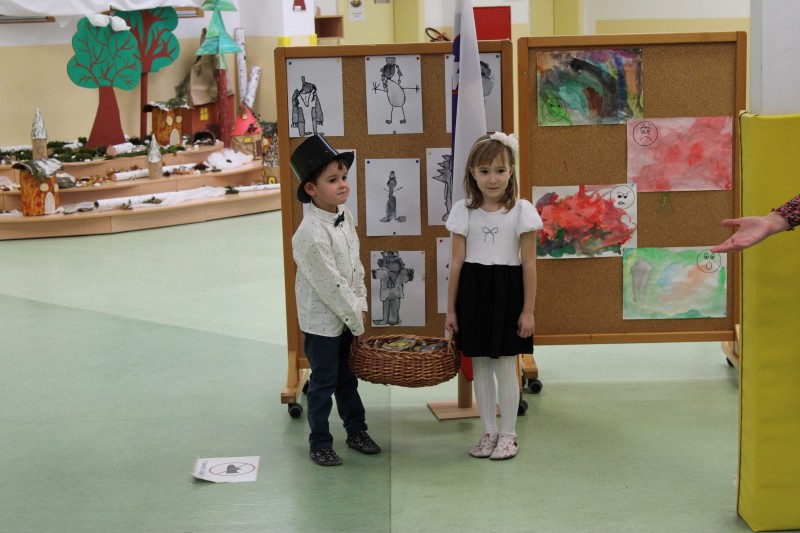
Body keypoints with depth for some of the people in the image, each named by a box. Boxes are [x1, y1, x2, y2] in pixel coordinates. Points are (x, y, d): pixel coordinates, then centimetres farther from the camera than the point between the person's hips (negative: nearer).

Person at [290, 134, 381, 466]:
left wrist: (361, 306, 2)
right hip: (321, 320, -8)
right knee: (323, 382, 5)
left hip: (346, 315, 8)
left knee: (347, 376, 20)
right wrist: (357, 320, -15)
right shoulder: (311, 234, -27)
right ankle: (319, 444, 18)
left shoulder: (345, 215, -1)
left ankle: (356, 430, 34)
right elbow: (331, 285, -23)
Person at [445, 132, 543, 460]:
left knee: (505, 367, 3)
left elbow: (529, 264, -4)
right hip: (473, 292, 3)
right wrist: (451, 309, 4)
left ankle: (508, 434, 17)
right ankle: (489, 432, 23)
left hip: (507, 292, -3)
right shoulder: (463, 211, 2)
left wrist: (528, 310, -6)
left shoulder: (521, 211, -5)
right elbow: (457, 262, 4)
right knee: (480, 368, 10)